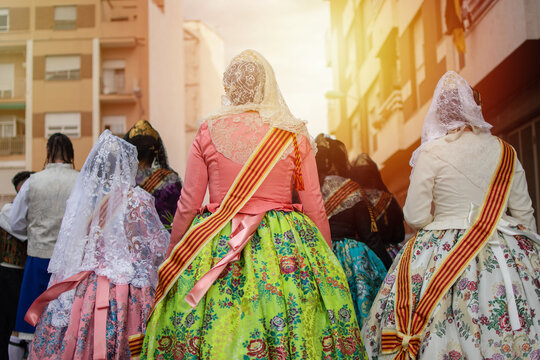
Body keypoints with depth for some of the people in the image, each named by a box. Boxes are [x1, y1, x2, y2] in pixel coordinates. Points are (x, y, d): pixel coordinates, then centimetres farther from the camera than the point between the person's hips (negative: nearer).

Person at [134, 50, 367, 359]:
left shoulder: (208, 133, -2)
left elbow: (188, 205, 2)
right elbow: (315, 208, 2)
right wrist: (326, 258, 15)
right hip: (286, 247, 0)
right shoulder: (295, 135, -1)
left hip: (217, 246, 0)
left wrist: (172, 257, 15)